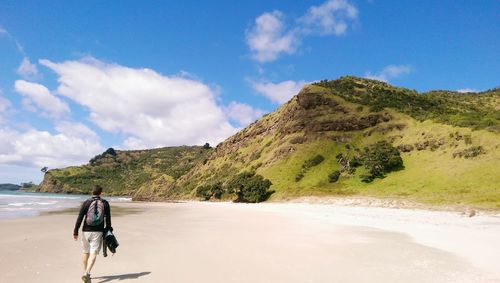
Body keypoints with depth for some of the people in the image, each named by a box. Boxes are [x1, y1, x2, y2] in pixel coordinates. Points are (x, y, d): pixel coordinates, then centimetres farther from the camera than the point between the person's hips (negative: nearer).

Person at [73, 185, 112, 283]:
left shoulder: (86, 202, -2)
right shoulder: (105, 203, 0)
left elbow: (80, 218, -5)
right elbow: (108, 219, 1)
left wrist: (75, 232, -2)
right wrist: (108, 230, 10)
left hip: (86, 231, 2)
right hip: (98, 232, -1)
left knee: (86, 252, 18)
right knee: (93, 254, -3)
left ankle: (85, 272, 31)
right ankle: (87, 273, -18)